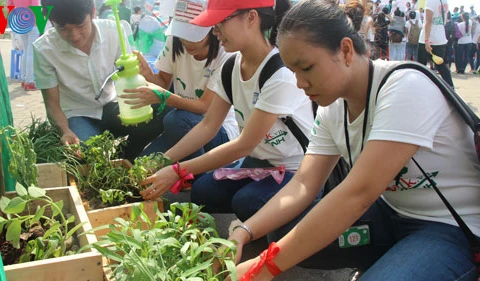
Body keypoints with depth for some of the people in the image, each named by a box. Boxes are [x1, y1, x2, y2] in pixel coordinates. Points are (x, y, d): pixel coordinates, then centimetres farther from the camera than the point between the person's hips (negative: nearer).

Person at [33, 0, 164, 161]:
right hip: (77, 115, -2)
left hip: (111, 106, 3)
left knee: (154, 117, -26)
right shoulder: (43, 49, -17)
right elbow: (52, 103, -11)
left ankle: (125, 161, 1)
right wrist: (65, 131, -32)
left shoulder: (113, 31, -13)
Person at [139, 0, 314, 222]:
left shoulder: (282, 73, -26)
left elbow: (244, 145, -24)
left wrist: (178, 171, -23)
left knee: (245, 202, -30)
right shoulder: (231, 67, -1)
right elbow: (208, 126, 0)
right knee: (202, 193, -17)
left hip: (297, 169, -6)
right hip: (258, 162, 6)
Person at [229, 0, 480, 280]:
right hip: (390, 213, 7)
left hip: (454, 226, -7)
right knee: (281, 231, -7)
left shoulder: (406, 87, -26)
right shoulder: (332, 108, -3)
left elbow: (359, 192, -33)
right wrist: (244, 233, -23)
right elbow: (304, 184, -6)